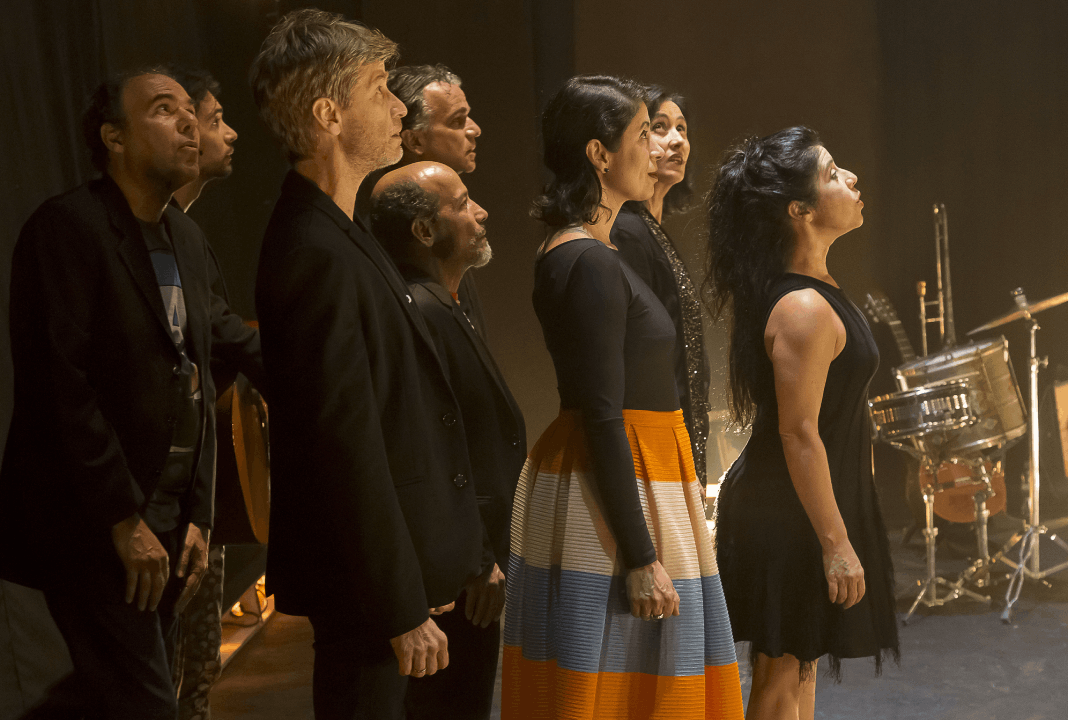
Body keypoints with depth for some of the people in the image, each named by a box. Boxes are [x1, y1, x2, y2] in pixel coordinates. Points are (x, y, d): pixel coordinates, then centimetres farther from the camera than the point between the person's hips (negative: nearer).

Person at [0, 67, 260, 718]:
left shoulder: (188, 237, 12)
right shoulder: (67, 227, -11)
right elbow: (60, 386, -17)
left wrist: (197, 516, 8)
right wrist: (124, 519, -16)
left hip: (165, 523, 7)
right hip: (91, 529, -7)